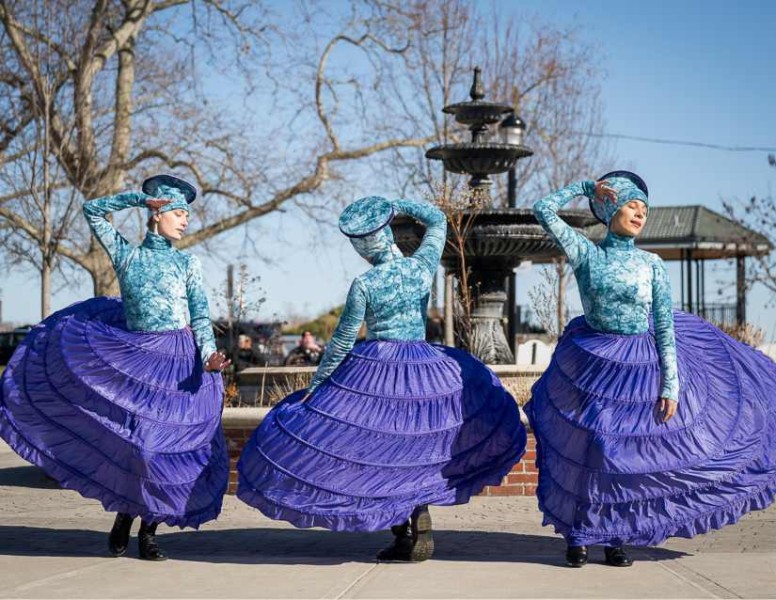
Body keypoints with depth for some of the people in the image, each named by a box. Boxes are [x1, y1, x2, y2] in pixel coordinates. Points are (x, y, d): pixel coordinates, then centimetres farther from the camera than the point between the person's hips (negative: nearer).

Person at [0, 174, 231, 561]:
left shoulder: (187, 263, 8)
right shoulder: (125, 254, 9)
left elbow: (201, 315, 2)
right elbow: (92, 210, 9)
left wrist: (209, 354, -15)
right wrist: (140, 198, 4)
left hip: (179, 362, 0)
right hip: (135, 358, 0)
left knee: (167, 445, -2)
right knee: (137, 438, -6)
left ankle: (148, 530, 11)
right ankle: (124, 515, 17)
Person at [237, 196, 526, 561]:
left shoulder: (363, 286, -11)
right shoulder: (423, 266, -2)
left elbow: (341, 342, -7)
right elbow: (438, 220, 16)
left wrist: (315, 386, 3)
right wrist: (397, 206, 15)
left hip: (373, 370, -4)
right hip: (424, 370, 4)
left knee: (379, 456, 9)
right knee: (416, 452, 18)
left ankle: (404, 536, 6)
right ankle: (419, 535, 13)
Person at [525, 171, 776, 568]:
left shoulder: (652, 264, 1)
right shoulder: (586, 254, -3)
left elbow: (665, 327, 0)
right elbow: (544, 210, -9)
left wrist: (670, 385, -6)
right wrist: (586, 188, 1)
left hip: (642, 368, 2)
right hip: (593, 366, -2)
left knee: (627, 454, 7)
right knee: (584, 450, 5)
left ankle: (615, 538, 20)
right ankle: (577, 537, 19)